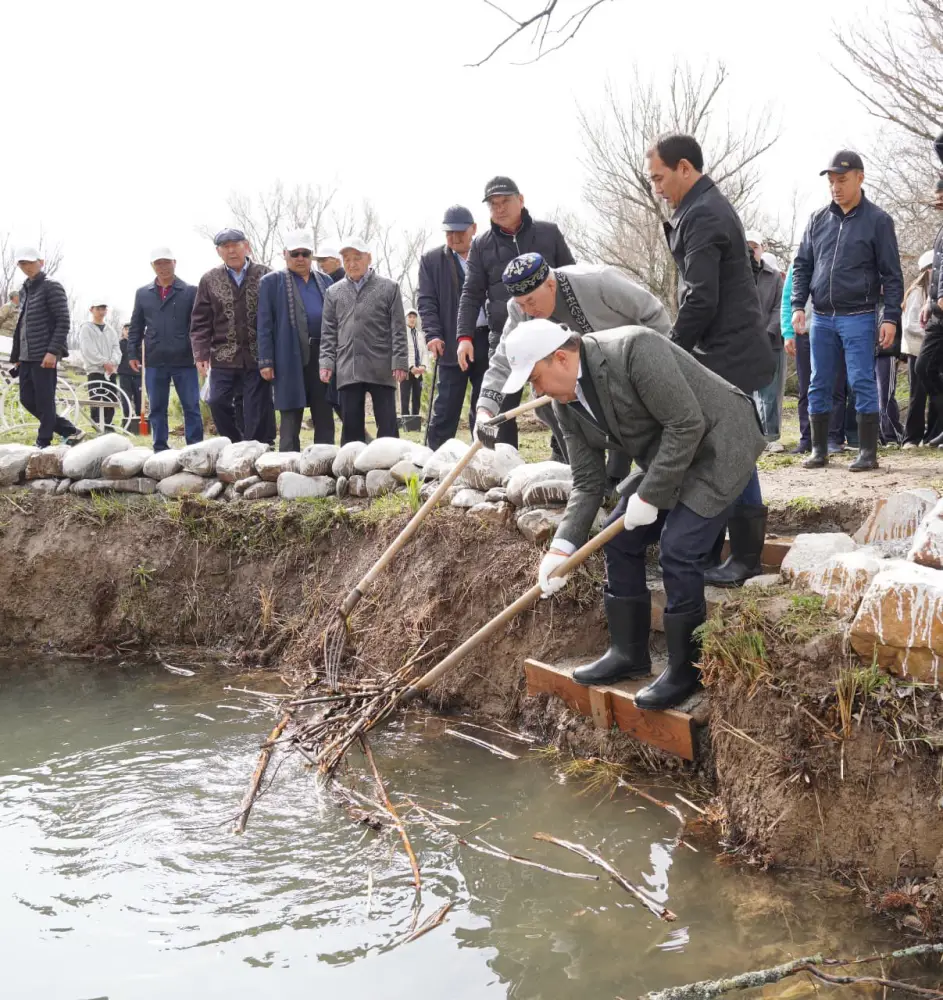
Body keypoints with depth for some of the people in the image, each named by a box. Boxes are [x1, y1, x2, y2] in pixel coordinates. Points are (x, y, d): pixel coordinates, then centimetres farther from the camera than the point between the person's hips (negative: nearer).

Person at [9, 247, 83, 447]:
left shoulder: (52, 287, -5)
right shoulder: (24, 290, 18)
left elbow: (63, 322, -12)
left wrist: (53, 351, -20)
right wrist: (17, 355, 17)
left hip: (44, 356, -8)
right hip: (26, 356, 8)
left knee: (44, 402, -4)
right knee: (28, 400, 9)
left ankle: (43, 445, 5)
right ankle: (70, 431, 17)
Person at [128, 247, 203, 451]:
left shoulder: (190, 292, 2)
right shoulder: (143, 293, 12)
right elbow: (135, 327, 14)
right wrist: (133, 353, 7)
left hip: (185, 360, -3)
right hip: (154, 362, 3)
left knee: (192, 407, 0)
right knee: (157, 409, 7)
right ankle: (160, 449, 15)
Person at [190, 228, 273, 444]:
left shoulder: (265, 276, 0)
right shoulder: (209, 280, 7)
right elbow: (200, 322, 6)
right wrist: (201, 354, -3)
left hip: (258, 356, -2)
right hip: (224, 357, 2)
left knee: (258, 410, 0)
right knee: (218, 402, -1)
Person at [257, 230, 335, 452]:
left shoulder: (325, 281, 15)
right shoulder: (272, 281, 4)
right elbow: (264, 324, -1)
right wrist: (265, 361, -9)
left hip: (323, 356, 4)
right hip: (290, 358, -4)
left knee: (325, 420, 7)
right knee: (290, 422, 1)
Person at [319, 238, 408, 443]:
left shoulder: (389, 287, 4)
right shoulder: (334, 292, 12)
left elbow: (398, 329, 1)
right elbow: (328, 332, 12)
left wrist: (399, 362, -6)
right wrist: (326, 362, 1)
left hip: (382, 369, -2)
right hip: (347, 370, 2)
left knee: (387, 425, 0)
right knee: (351, 426, 4)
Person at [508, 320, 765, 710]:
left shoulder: (634, 349, -28)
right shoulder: (567, 404, -3)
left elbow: (687, 424, -28)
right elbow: (587, 483, 1)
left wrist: (649, 496, -22)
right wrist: (562, 546, -10)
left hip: (718, 446, -9)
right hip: (665, 459, 9)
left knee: (677, 549, -17)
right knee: (620, 539, 6)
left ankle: (686, 670, -1)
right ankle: (628, 653, 21)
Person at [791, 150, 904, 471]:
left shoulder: (878, 220, -2)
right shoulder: (818, 219, 9)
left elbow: (891, 274, -3)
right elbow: (802, 264, 14)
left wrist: (891, 317, -10)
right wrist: (798, 305, 3)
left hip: (858, 317, -4)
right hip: (821, 317, 4)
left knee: (862, 383, -4)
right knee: (819, 386, 7)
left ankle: (868, 452, 2)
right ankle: (819, 450, 16)